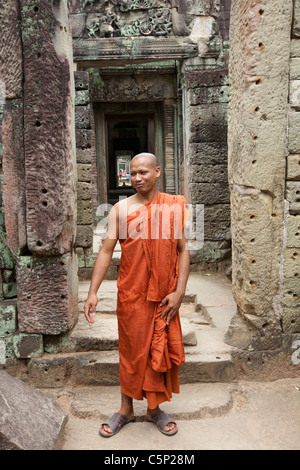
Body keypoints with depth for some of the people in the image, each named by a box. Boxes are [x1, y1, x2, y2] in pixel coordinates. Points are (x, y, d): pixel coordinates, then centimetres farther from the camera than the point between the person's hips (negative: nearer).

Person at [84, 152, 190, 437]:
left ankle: (154, 409, 33)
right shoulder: (121, 209, -1)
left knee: (160, 351, 12)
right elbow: (106, 251, -4)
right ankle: (126, 409, 31)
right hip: (131, 295, -1)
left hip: (164, 295, 1)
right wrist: (93, 292, -11)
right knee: (131, 350, 10)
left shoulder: (174, 206, 1)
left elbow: (183, 250, 0)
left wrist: (179, 290, -7)